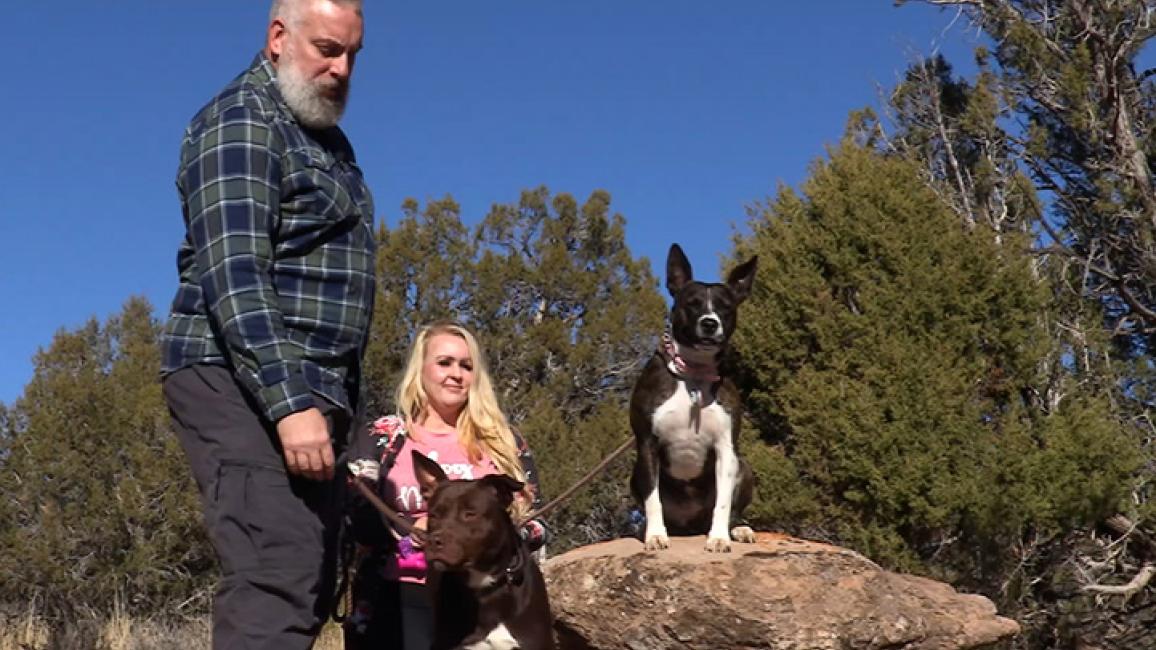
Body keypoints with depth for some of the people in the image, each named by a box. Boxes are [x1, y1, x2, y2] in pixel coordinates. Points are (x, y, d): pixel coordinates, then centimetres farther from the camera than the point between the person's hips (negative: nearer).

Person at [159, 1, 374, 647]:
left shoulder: (325, 137, 21)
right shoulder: (243, 121, -7)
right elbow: (234, 274, -19)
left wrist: (326, 399, 18)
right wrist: (290, 401, -27)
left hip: (308, 389, 9)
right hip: (245, 386, -9)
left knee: (310, 587, 7)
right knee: (278, 583, -19)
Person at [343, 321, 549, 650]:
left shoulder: (503, 442, 14)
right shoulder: (382, 437, 9)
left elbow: (537, 522, 9)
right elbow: (356, 517, -5)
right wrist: (416, 529, -20)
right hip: (399, 600, -1)